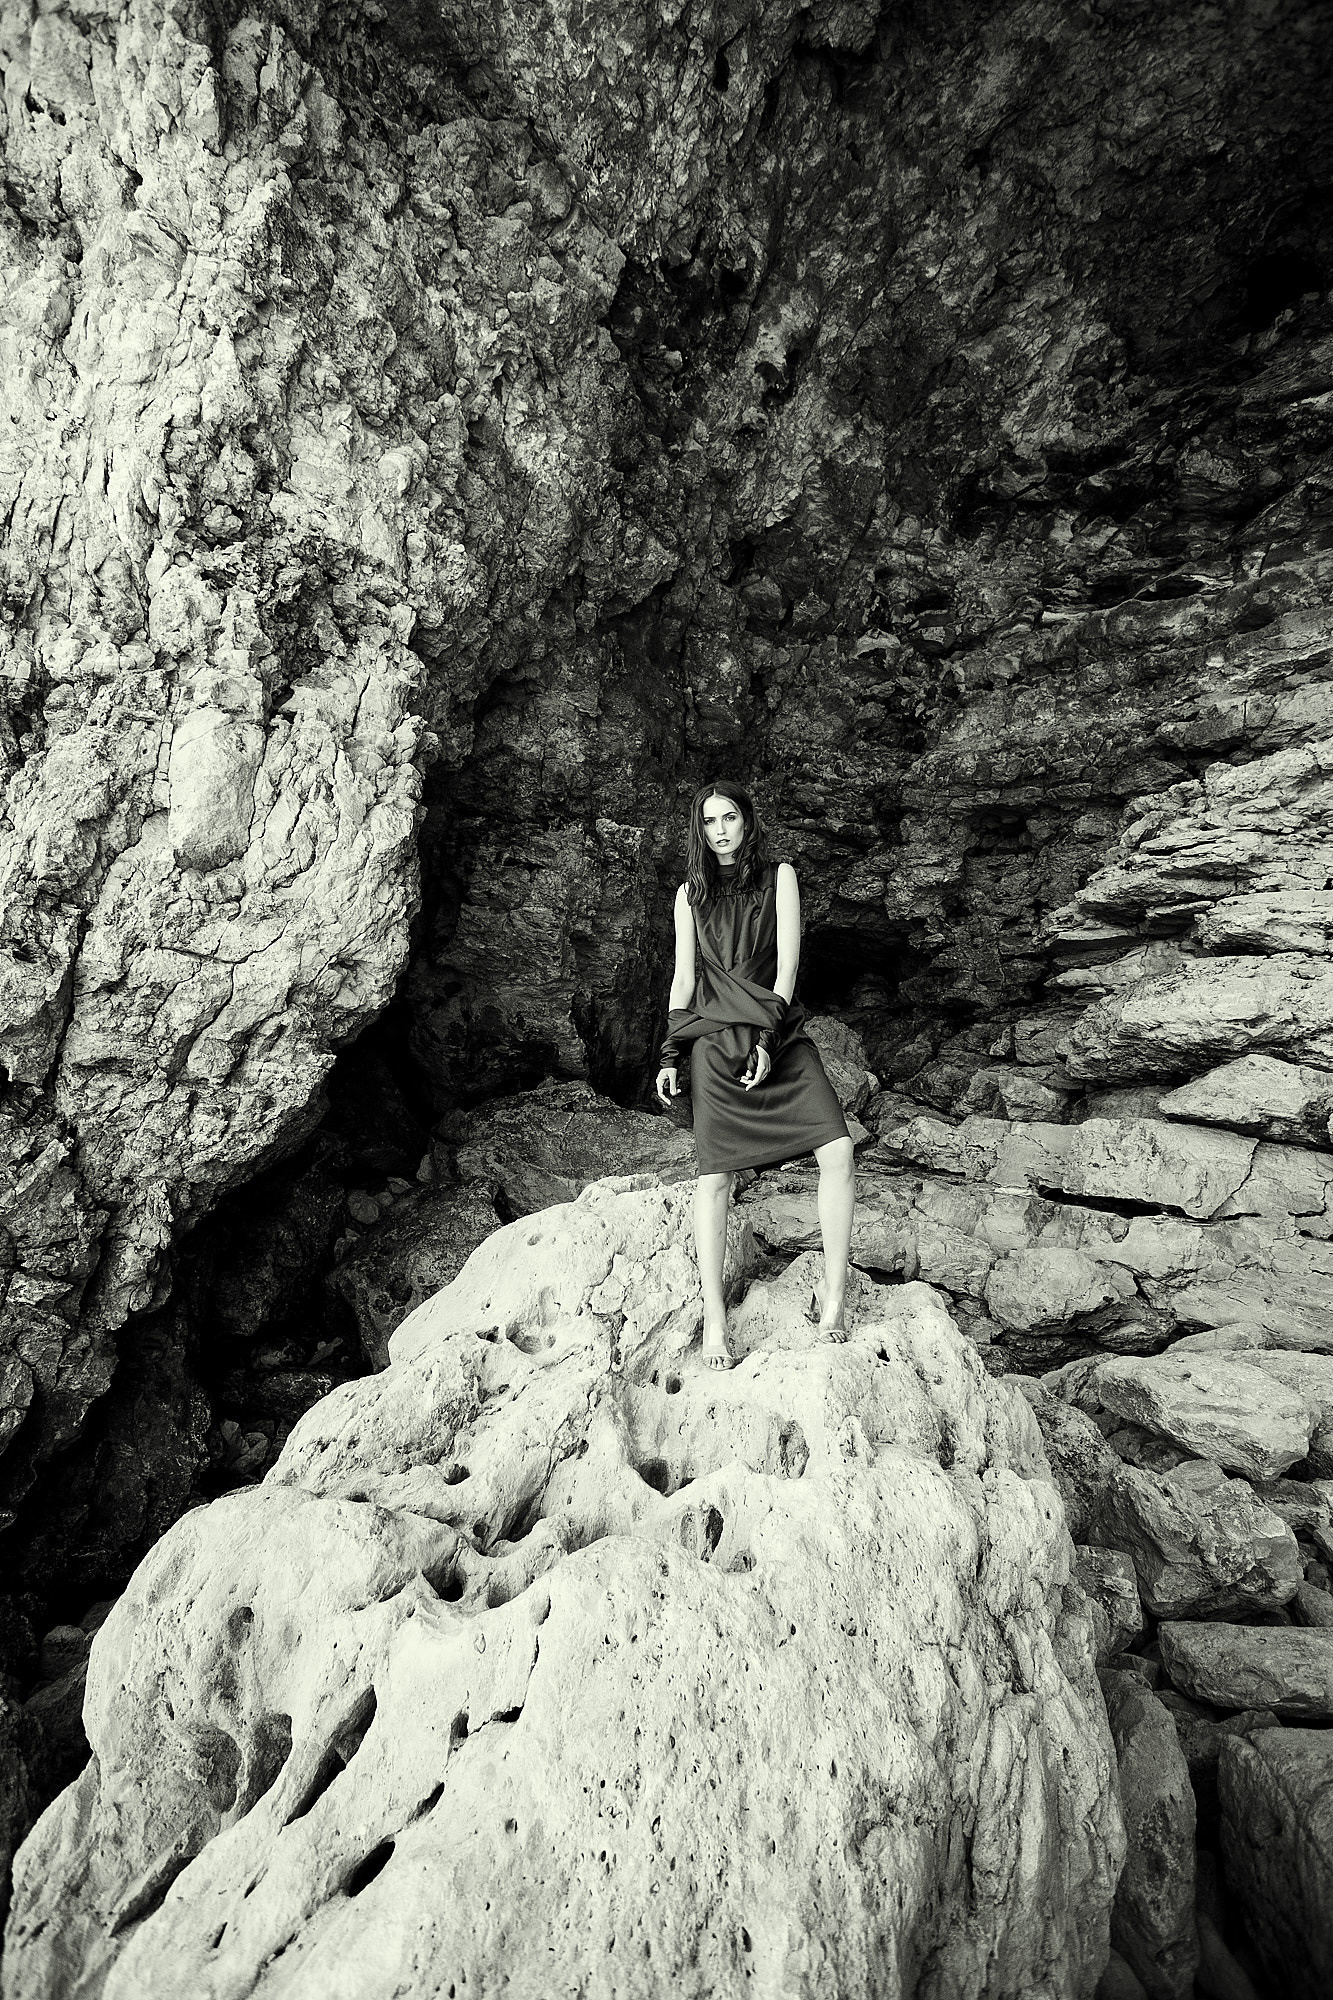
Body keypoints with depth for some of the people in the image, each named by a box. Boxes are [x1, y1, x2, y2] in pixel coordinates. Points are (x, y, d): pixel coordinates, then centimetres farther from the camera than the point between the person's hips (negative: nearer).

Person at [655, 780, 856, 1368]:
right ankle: (713, 1317, -1)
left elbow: (787, 962, 1)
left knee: (837, 1149, -17)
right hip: (714, 1037, 0)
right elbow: (683, 977, 13)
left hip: (780, 1032, 0)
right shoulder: (690, 893, 14)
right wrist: (669, 1055, 5)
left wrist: (768, 1034, -10)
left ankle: (832, 1300, -7)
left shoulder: (779, 876, 10)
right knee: (714, 1172, -8)